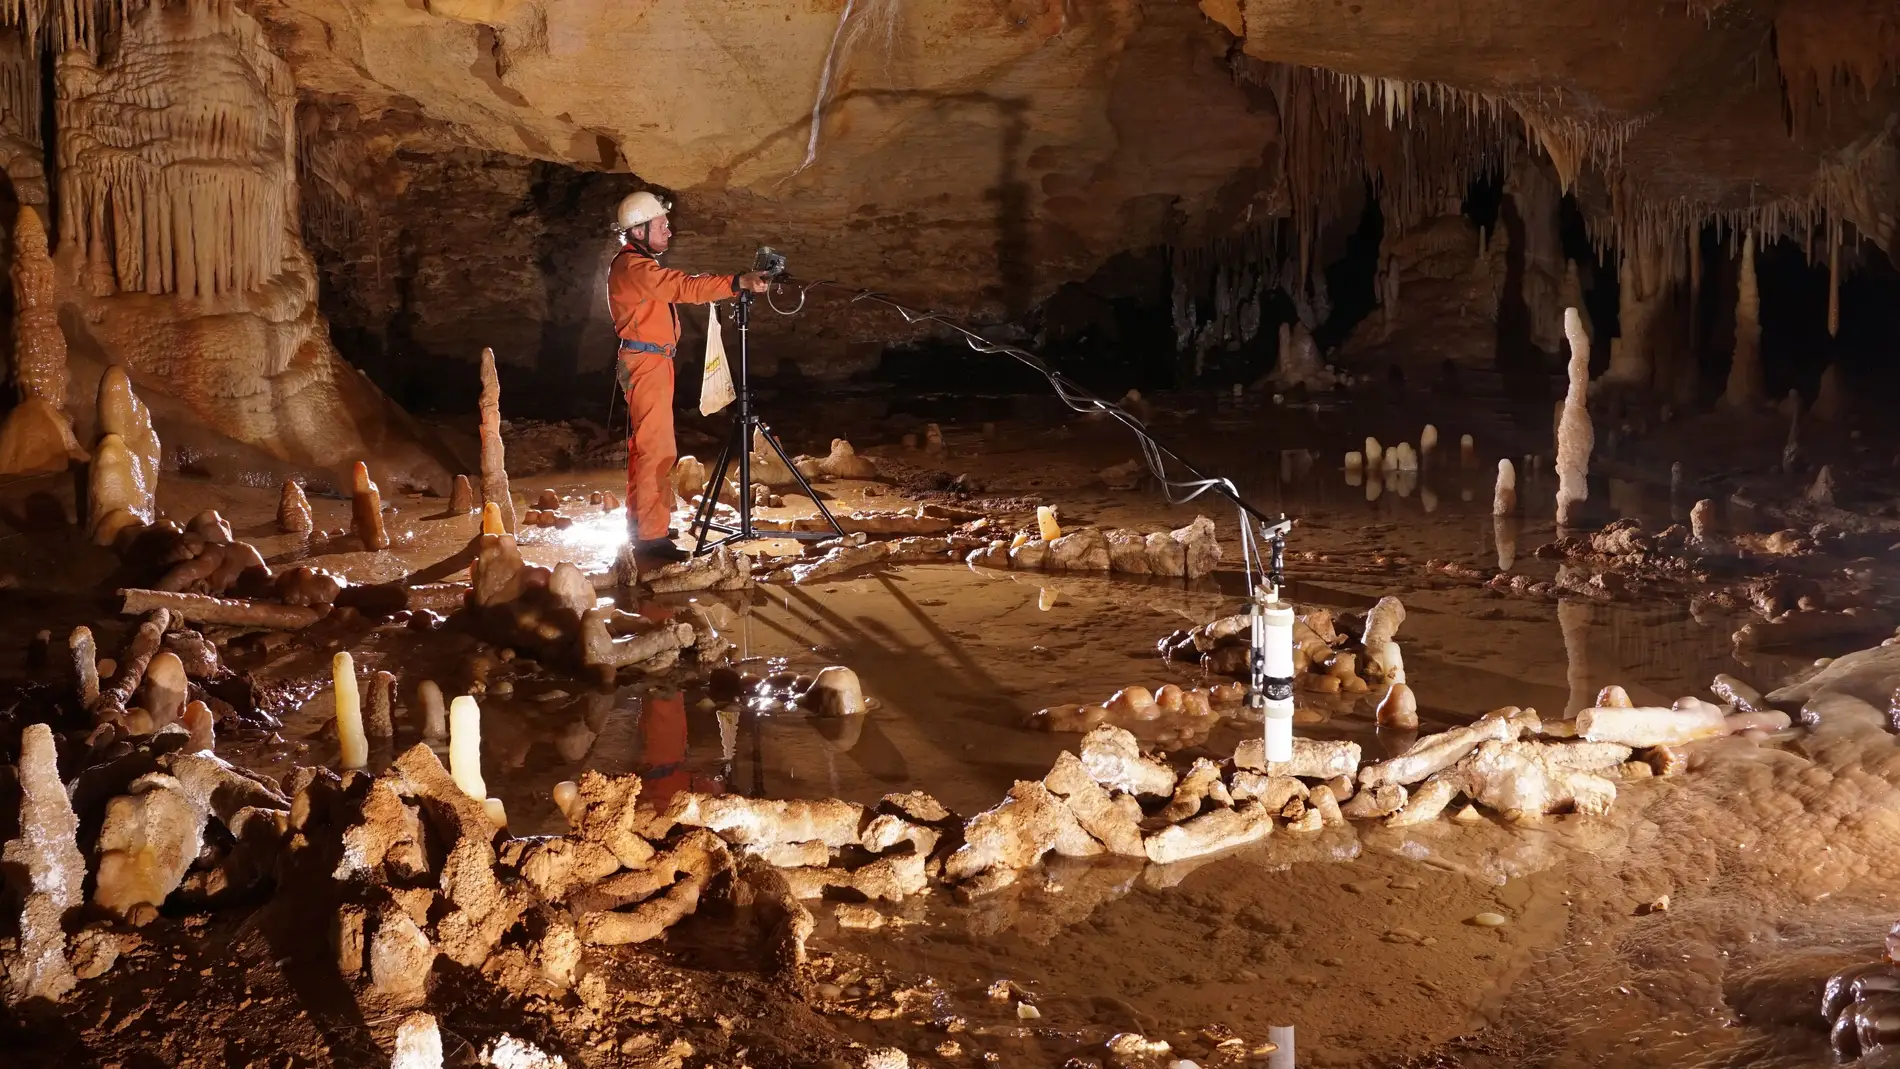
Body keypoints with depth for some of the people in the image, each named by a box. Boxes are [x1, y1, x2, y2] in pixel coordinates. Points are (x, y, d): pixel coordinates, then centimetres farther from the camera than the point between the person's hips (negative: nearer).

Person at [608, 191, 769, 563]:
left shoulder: (638, 265, 19)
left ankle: (641, 522, 25)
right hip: (646, 363, -11)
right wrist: (739, 282, -35)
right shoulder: (632, 267, -16)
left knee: (644, 446, 16)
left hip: (649, 364, 11)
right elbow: (685, 288, -28)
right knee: (658, 449, -14)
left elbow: (677, 289, 15)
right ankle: (651, 536, -16)